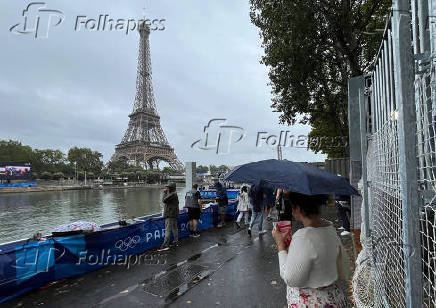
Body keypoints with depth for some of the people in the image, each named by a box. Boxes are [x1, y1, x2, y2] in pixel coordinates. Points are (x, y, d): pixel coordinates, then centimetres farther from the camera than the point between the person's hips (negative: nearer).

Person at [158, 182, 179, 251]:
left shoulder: (172, 194, -17)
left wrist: (165, 193, -8)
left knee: (168, 230, -10)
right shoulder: (174, 194, 16)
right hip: (174, 214, 11)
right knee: (174, 228, 17)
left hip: (170, 215, -11)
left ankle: (166, 245, -10)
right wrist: (166, 193, 14)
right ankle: (176, 241, 26)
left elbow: (164, 200, -18)